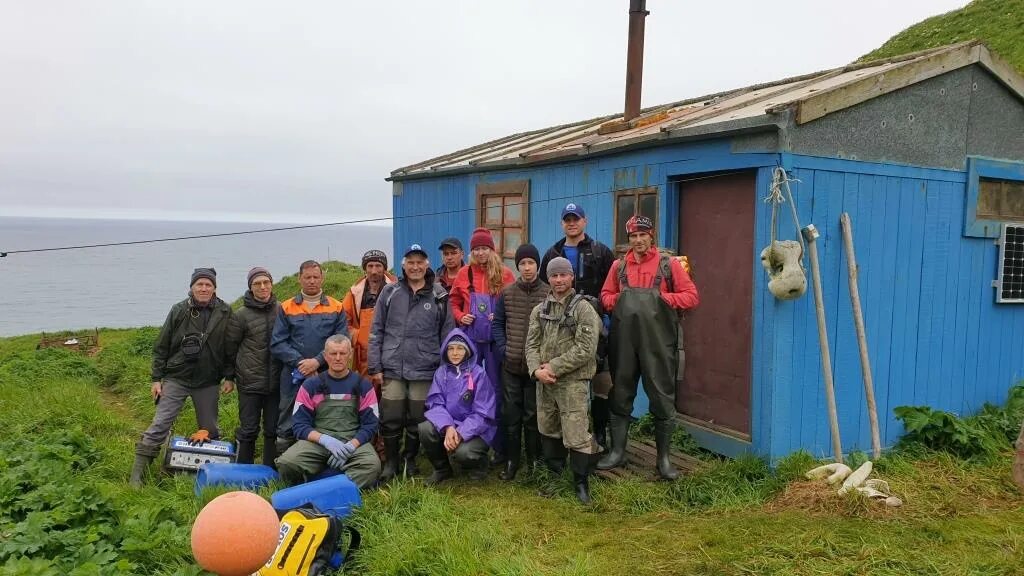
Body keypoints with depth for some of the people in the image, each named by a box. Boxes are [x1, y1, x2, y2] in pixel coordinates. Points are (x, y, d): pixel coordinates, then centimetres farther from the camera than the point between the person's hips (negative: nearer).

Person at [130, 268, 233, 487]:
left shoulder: (225, 313, -3)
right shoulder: (179, 310, -4)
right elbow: (161, 347, 0)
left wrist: (229, 376, -2)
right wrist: (156, 378, -2)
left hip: (207, 383, 1)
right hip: (176, 378, -1)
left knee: (210, 430, 12)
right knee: (159, 426, -4)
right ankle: (137, 475, 2)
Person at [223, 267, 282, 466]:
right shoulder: (241, 315, -4)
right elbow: (230, 347, 4)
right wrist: (229, 377, 8)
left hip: (276, 381, 2)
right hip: (250, 382, -2)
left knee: (273, 429, 10)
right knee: (248, 429, 4)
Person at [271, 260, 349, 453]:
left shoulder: (337, 308, 8)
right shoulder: (286, 308, 8)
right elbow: (277, 343, 1)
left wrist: (317, 361, -13)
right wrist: (300, 362, -11)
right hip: (293, 377, 0)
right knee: (287, 429, 5)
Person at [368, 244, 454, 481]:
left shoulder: (439, 296, 2)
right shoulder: (390, 292, 4)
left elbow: (446, 335, 6)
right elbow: (376, 331, 5)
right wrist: (375, 367, 0)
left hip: (424, 370, 0)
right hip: (392, 369, 0)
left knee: (417, 421, 8)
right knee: (390, 420, 4)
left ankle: (410, 460, 28)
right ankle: (390, 462, 22)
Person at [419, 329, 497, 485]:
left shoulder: (478, 373, -13)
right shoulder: (441, 372, -1)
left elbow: (482, 413, -14)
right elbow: (436, 404, -6)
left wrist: (461, 433, -24)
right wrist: (447, 427, -25)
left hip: (476, 429, -4)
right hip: (449, 424, 4)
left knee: (463, 452, -32)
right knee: (425, 429, -24)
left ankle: (479, 464, 8)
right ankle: (442, 469, 4)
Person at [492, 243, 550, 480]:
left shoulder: (549, 294, -3)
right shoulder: (507, 293, 5)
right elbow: (497, 323, 11)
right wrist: (503, 348, -1)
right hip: (511, 365, 2)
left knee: (533, 415, 5)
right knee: (511, 414, 7)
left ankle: (535, 462, 18)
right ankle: (511, 461, 18)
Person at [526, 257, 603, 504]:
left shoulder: (584, 309, -7)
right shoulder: (539, 311, 11)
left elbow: (586, 349, -15)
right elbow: (532, 344, 7)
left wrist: (554, 367, -15)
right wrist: (536, 369, -13)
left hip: (573, 382, -6)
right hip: (544, 382, 6)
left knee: (576, 435, -7)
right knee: (548, 432, 17)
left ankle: (581, 483, 8)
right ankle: (555, 475, 34)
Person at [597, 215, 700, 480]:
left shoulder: (669, 264, 1)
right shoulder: (619, 266, 10)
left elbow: (691, 296, 0)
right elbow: (605, 295, 17)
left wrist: (662, 298, -12)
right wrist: (619, 300, -3)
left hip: (658, 342, -3)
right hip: (623, 341, 3)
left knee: (662, 398, 3)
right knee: (620, 396, 11)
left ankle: (664, 458, 15)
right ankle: (617, 451, 24)